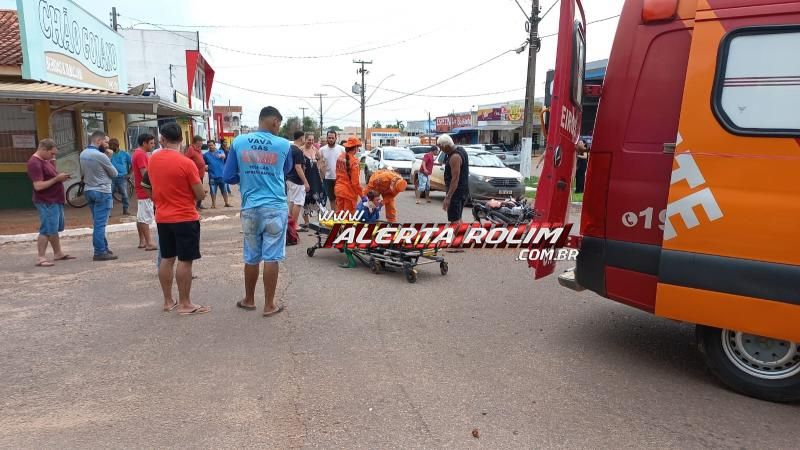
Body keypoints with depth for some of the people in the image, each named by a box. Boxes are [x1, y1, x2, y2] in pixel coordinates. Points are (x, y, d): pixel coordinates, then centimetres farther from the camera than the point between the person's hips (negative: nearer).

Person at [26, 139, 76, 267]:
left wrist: (60, 177, 3)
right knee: (47, 230, -8)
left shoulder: (46, 160, 12)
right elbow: (38, 186, -24)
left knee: (54, 229, 17)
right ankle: (40, 258, -3)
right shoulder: (34, 163, -17)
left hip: (55, 200, 10)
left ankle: (58, 253, 27)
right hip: (46, 203, -10)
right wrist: (57, 179, -20)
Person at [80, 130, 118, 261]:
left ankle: (103, 248, 22)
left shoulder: (83, 154, 6)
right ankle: (100, 252, -3)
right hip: (102, 192, -8)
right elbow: (114, 174, -8)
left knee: (98, 223, 15)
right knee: (100, 224, -5)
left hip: (89, 190, 8)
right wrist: (108, 158, 9)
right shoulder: (101, 156, -18)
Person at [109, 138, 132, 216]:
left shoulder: (125, 153, 1)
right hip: (112, 177, 1)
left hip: (122, 177, -1)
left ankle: (125, 210, 17)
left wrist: (129, 174, 3)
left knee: (124, 195, 5)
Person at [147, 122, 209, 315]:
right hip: (185, 218, -6)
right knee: (185, 260, -1)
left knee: (166, 259, 13)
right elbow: (200, 195, -11)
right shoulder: (186, 163, -16)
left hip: (162, 218, 6)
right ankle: (185, 304, 3)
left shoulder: (152, 161, 3)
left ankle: (168, 301, 21)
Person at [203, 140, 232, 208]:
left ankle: (226, 203, 20)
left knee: (224, 190, 9)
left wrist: (221, 155, -43)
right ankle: (214, 204, 14)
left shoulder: (220, 151, 2)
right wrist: (206, 168, -7)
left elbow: (224, 156, -21)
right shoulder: (206, 154, 6)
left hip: (222, 175, -1)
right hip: (212, 176, 1)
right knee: (213, 191, 5)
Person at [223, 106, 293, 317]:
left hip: (250, 209, 2)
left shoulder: (239, 142, 0)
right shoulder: (283, 145, -2)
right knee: (271, 257, 3)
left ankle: (249, 300, 29)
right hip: (275, 208, -2)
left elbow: (228, 177, 3)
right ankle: (269, 305, 11)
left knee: (251, 257, 14)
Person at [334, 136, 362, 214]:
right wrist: (362, 195, -12)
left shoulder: (340, 157, 2)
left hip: (339, 189, 7)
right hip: (349, 192, -7)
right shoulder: (354, 161, -19)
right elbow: (355, 182, -19)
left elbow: (338, 174, 11)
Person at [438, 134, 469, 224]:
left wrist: (448, 197, -28)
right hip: (463, 189, 10)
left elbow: (455, 179, -26)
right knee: (458, 218, 17)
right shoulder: (461, 150, 9)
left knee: (455, 220, -9)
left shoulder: (455, 157, -21)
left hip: (456, 191, -10)